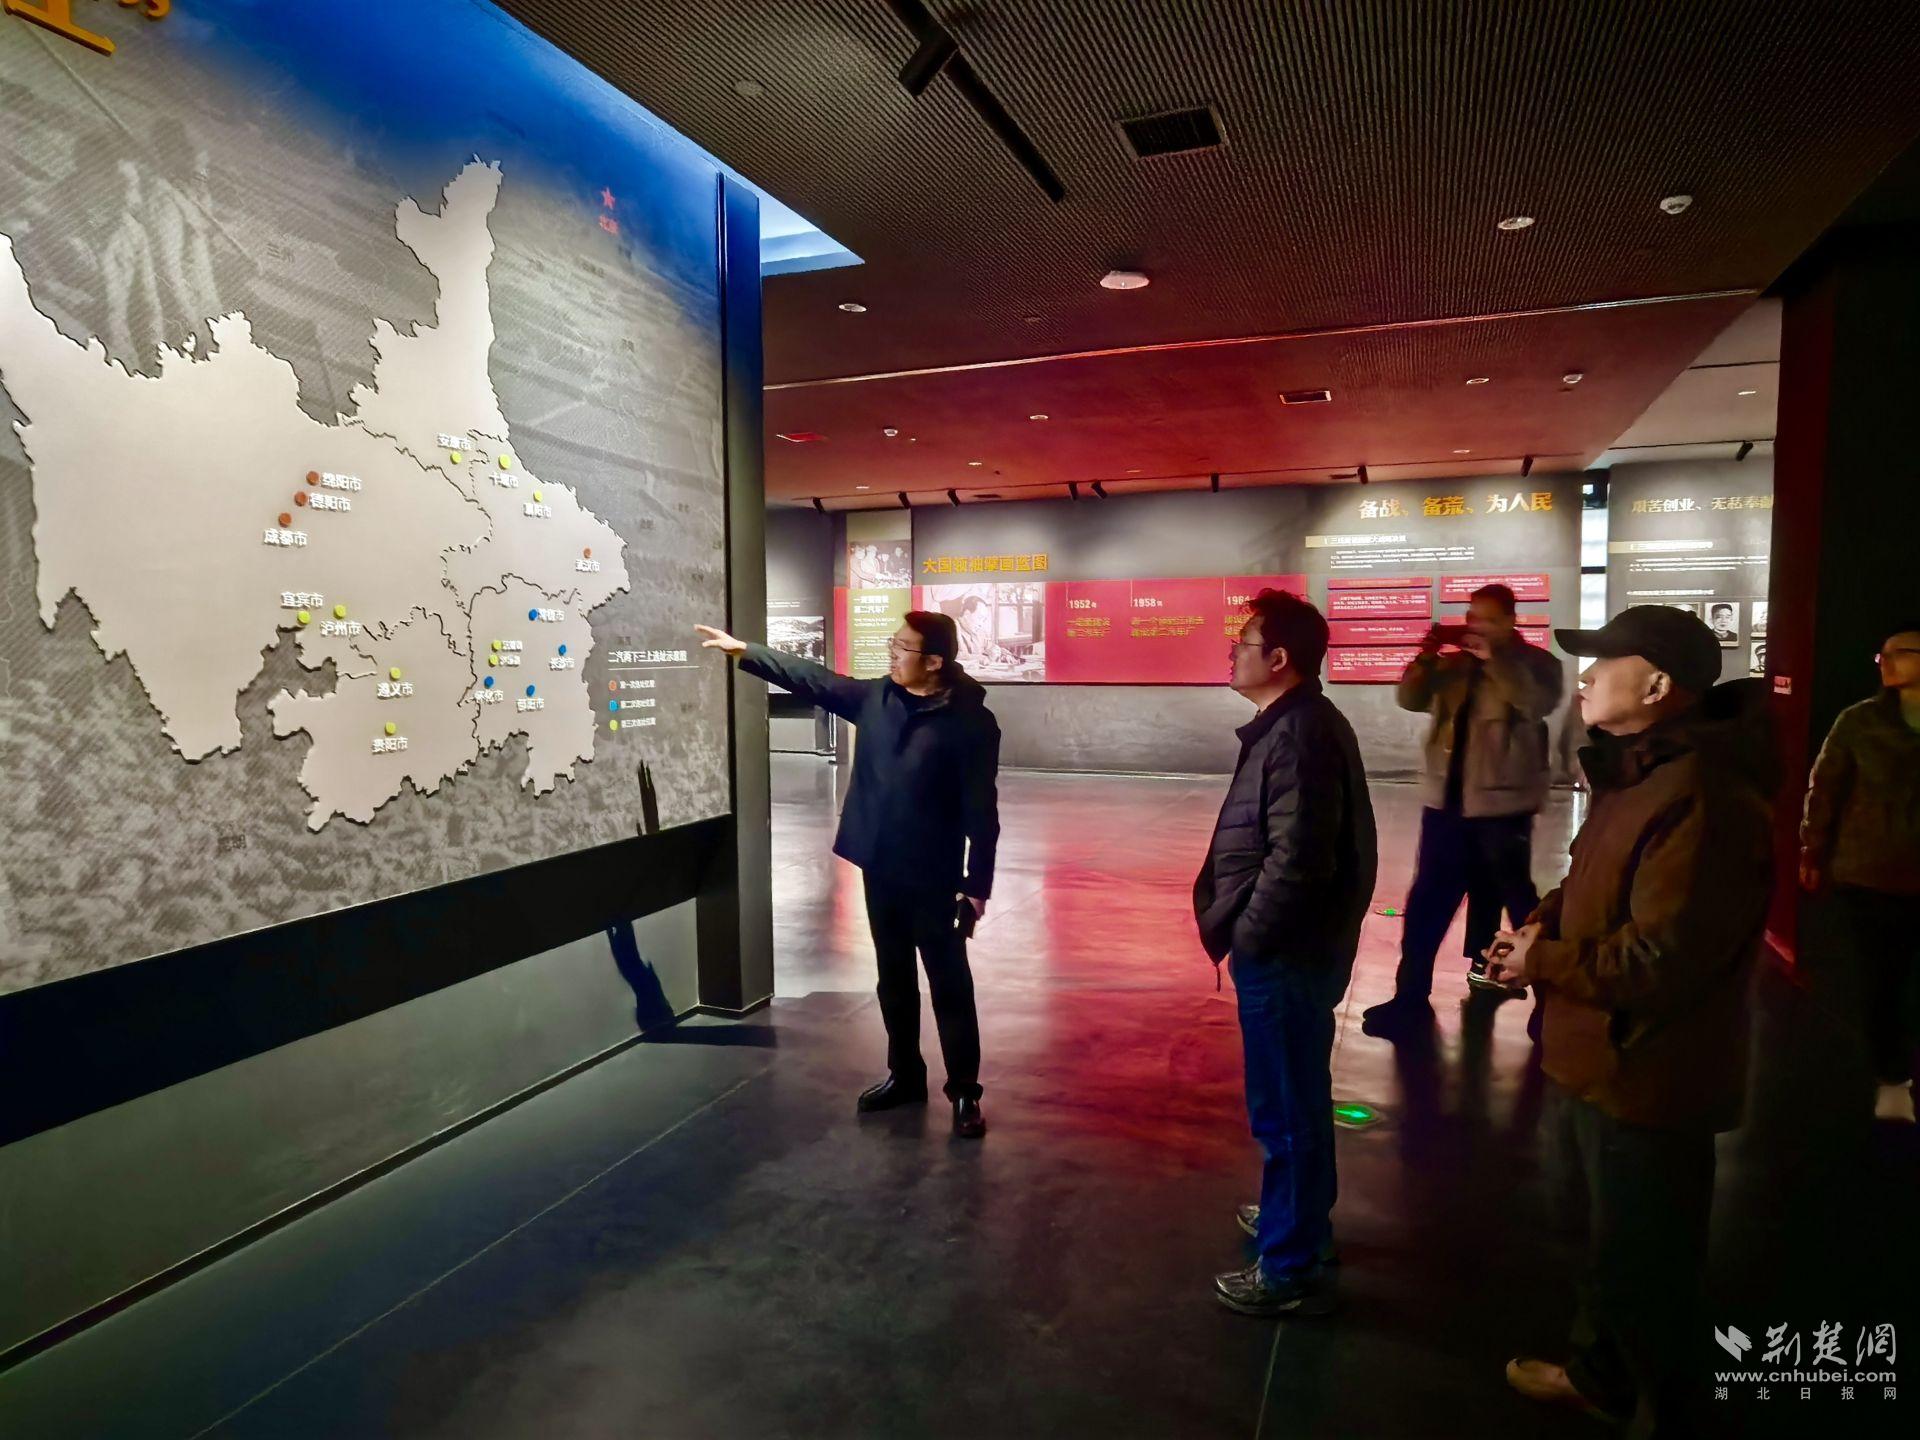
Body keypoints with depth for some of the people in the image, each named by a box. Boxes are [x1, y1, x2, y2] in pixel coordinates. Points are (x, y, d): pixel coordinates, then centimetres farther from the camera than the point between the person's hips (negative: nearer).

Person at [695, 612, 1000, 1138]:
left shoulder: (970, 721, -14)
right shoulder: (874, 697, 3)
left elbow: (981, 811, -13)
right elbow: (810, 678, 11)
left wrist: (978, 884, -13)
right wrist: (743, 651, 6)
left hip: (933, 876, -6)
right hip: (880, 868, 6)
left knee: (949, 984, 4)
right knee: (894, 978, 17)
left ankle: (964, 1092, 15)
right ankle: (904, 1074, 33)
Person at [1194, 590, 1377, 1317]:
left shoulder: (1298, 736, -23)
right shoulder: (1296, 725, 10)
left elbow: (1295, 861, -28)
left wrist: (1242, 936, -17)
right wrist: (1241, 927, 15)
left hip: (1285, 954, -10)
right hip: (1293, 947, 10)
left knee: (1285, 1107, 3)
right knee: (1295, 1100, 24)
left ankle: (1292, 1268, 17)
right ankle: (1300, 1217, 43)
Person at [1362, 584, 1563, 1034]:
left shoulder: (1534, 663, -1)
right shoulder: (1454, 664, 11)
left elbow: (1540, 703, -20)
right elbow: (1410, 699, 3)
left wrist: (1494, 658, -25)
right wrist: (1427, 653, -11)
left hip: (1502, 806, -4)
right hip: (1446, 802, 5)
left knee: (1518, 901, 5)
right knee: (1426, 903, 7)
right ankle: (1411, 996, 16)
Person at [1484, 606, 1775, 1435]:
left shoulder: (1701, 799, -27)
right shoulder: (1637, 777, 8)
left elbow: (1658, 962, -31)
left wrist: (1544, 961, -17)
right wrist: (1546, 918, 0)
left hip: (1645, 1083, -11)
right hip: (1596, 1063, 11)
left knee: (1643, 1270, 9)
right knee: (1604, 1241, 28)